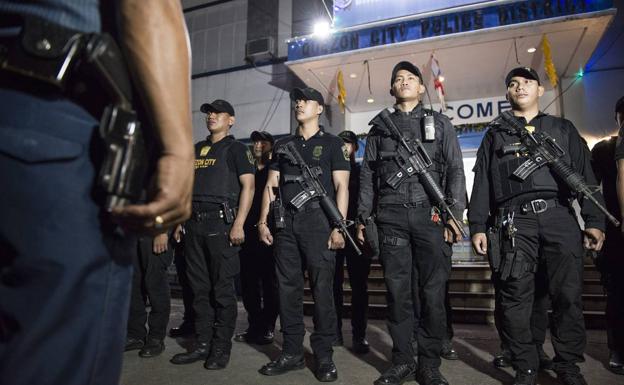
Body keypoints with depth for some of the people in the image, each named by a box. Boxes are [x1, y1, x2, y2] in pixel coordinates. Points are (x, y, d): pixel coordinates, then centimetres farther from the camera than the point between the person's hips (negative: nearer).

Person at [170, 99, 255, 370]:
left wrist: (238, 224, -16)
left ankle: (222, 348, 9)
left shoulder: (235, 149, 3)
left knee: (223, 288, -1)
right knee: (200, 287, 9)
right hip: (194, 224, 6)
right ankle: (203, 344, 19)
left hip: (221, 222, -6)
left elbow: (248, 186, -7)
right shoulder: (196, 149, 20)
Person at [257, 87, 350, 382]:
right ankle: (292, 352, 16)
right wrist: (263, 220, 6)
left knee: (322, 288, -3)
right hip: (285, 221, 4)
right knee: (288, 288, 5)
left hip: (318, 219, -4)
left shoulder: (332, 143, 7)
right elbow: (271, 185, 16)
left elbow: (341, 186, -1)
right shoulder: (282, 145, 19)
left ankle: (324, 356, 7)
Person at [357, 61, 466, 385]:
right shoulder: (379, 127, 17)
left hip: (430, 214, -1)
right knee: (397, 290, 4)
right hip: (391, 217, 1)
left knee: (432, 291, 0)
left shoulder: (440, 123, 14)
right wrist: (363, 216, 5)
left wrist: (455, 214, -5)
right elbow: (368, 174, 14)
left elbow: (455, 171, 7)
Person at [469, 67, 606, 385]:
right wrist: (477, 226, 2)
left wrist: (594, 220, 2)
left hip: (560, 217, 1)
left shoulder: (563, 129, 21)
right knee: (516, 297, -2)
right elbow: (481, 182, 11)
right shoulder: (495, 133, 19)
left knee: (568, 295, 0)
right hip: (515, 221, 0)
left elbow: (585, 176, 14)